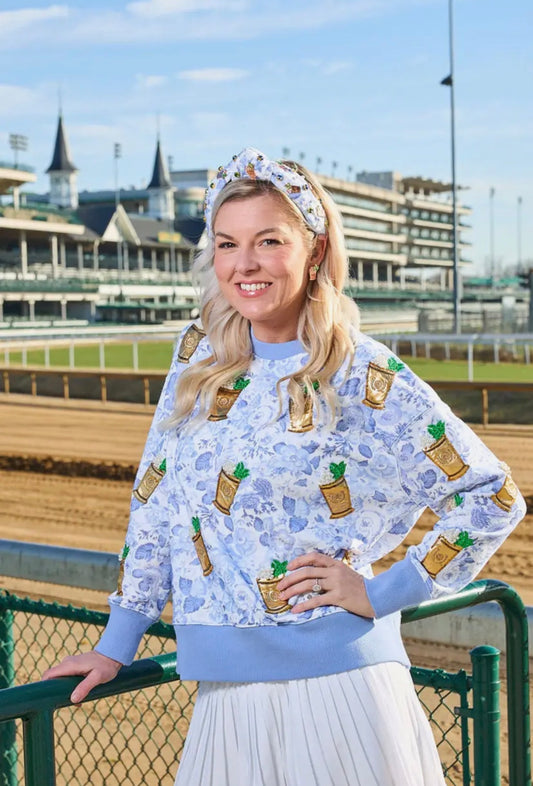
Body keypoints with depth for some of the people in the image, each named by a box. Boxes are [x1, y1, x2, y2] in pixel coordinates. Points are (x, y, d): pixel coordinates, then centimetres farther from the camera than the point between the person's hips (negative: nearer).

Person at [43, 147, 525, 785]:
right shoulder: (199, 355, 5)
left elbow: (494, 496, -4)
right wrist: (116, 646, 12)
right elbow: (155, 500, 11)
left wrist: (383, 593, -8)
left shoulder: (368, 378, -8)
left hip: (337, 684, -4)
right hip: (226, 695, 4)